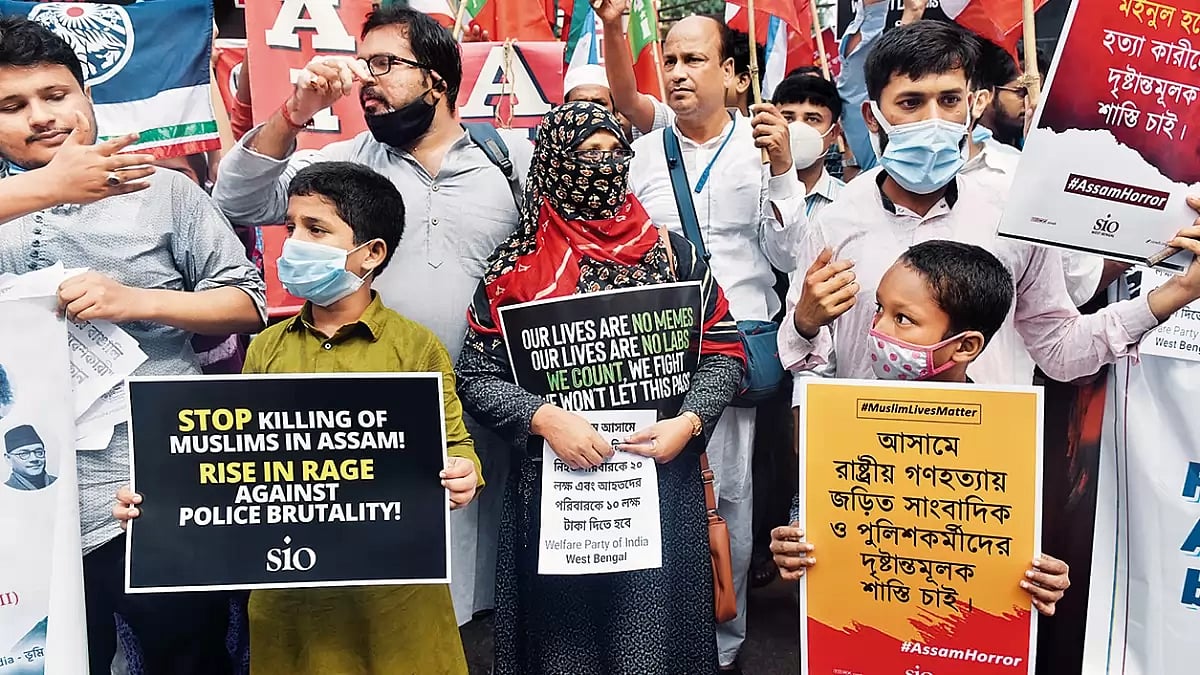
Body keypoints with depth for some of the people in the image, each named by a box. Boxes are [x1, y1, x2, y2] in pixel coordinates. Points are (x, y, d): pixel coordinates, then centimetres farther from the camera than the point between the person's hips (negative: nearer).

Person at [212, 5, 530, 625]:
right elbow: (239, 203, 0)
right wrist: (295, 113, -11)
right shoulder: (346, 162, 8)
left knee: (478, 586, 9)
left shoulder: (514, 160, 6)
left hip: (488, 426, 0)